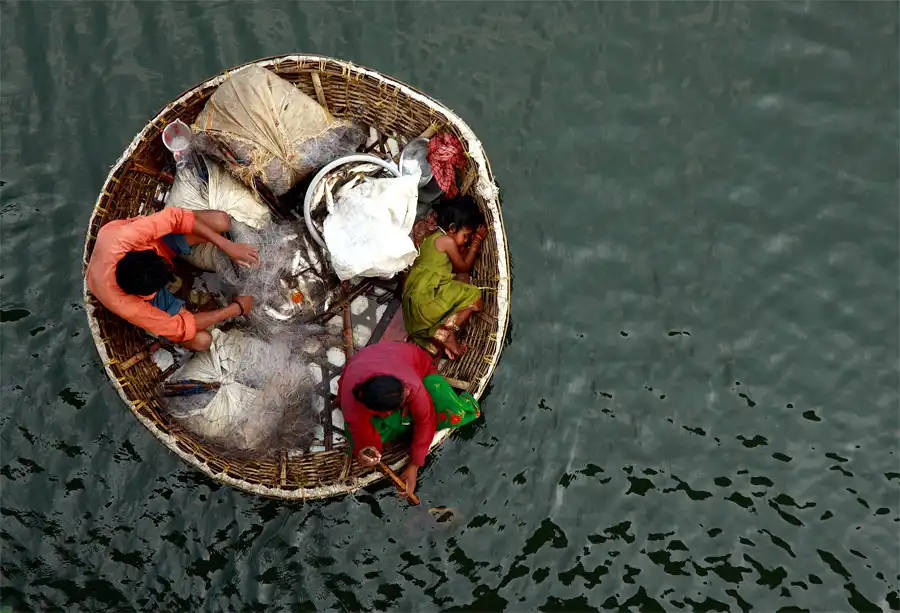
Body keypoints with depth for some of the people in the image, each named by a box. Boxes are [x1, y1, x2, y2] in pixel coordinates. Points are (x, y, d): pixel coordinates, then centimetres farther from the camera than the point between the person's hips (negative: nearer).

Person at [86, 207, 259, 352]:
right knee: (201, 340, -15)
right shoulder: (126, 307, -41)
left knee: (221, 222, -18)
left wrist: (227, 245, -35)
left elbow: (175, 217, -31)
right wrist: (236, 309, -23)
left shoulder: (119, 238, -42)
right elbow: (178, 327, -28)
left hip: (149, 240, 3)